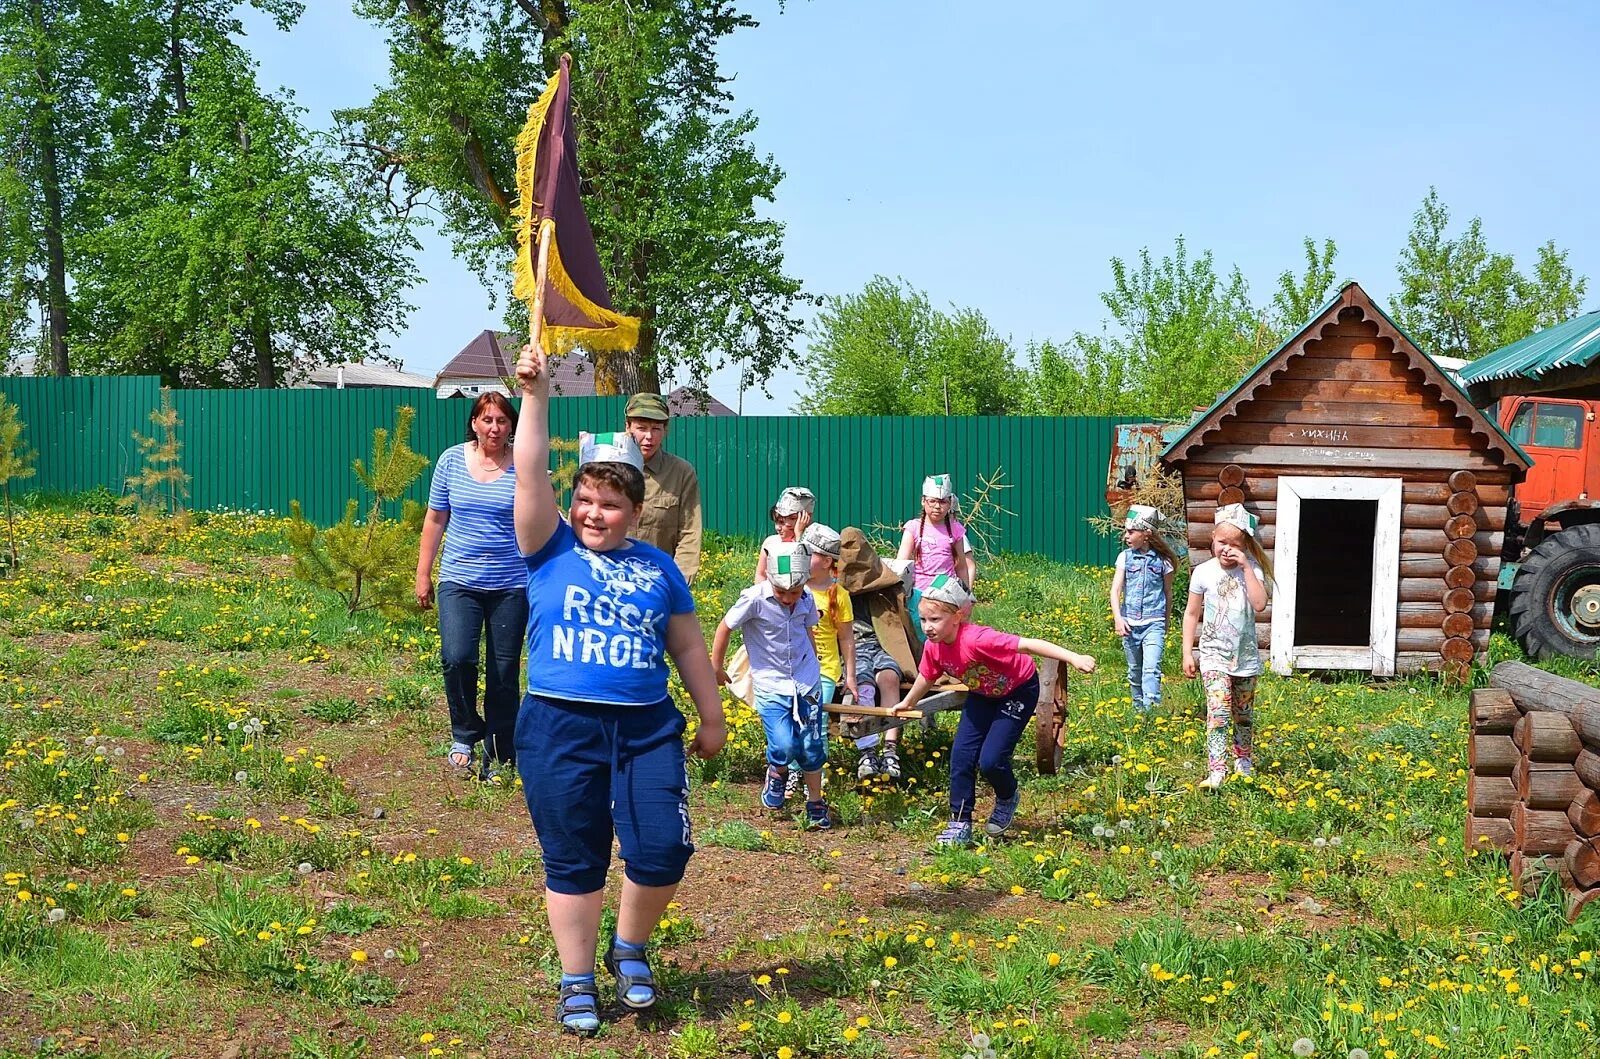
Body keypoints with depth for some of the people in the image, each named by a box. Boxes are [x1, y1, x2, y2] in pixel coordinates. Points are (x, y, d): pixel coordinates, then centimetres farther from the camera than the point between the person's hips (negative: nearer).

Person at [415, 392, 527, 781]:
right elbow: (435, 520, 10)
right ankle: (465, 733, 7)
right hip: (459, 580, 1)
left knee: (504, 673, 4)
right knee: (457, 658, -18)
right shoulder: (452, 460, 3)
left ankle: (498, 756, 18)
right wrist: (423, 574, 10)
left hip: (511, 585, -1)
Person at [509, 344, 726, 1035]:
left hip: (648, 729, 2)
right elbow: (530, 474, -9)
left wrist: (712, 717, 17)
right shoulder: (550, 551, 2)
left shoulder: (657, 568, 9)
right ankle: (577, 981, 22)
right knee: (573, 859, 7)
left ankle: (629, 949, 22)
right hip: (560, 726, -2)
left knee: (663, 849, -5)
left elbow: (687, 646, 16)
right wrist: (535, 394, -16)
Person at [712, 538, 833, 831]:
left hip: (807, 683, 3)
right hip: (771, 685, -3)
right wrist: (716, 668, 4)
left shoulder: (806, 600, -4)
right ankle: (777, 773, 19)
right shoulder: (755, 598, -18)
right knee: (784, 747, -17)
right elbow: (724, 628, -5)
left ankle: (815, 804, 27)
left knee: (812, 748, 6)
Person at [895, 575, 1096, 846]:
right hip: (982, 694, 7)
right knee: (961, 755, -5)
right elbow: (926, 677, 8)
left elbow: (1028, 645, -43)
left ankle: (1008, 798, 21)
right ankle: (960, 824, 5)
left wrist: (1074, 658, -51)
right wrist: (908, 703, 25)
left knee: (990, 760, -13)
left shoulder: (976, 639, -39)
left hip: (1019, 690, -7)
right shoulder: (933, 647, -16)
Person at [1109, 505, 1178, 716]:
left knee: (1151, 668, -17)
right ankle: (1138, 708, 26)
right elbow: (1115, 590, -4)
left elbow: (1168, 593, 10)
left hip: (1154, 622, -3)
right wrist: (1118, 618, -17)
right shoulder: (1125, 557, 1)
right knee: (1134, 671, 13)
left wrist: (1166, 623, 15)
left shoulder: (1162, 560, -2)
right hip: (1129, 623, 3)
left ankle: (1152, 708, -23)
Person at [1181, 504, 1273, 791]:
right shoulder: (1203, 572, -4)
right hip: (1214, 654, -2)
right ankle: (1216, 771, -20)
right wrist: (1187, 653, 1)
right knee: (1218, 711, -16)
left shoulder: (1251, 570, -4)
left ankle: (1242, 758, 38)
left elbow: (1260, 604, -20)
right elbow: (1191, 614, 3)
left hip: (1245, 655, 2)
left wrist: (1246, 568, -21)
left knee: (1244, 714, 16)